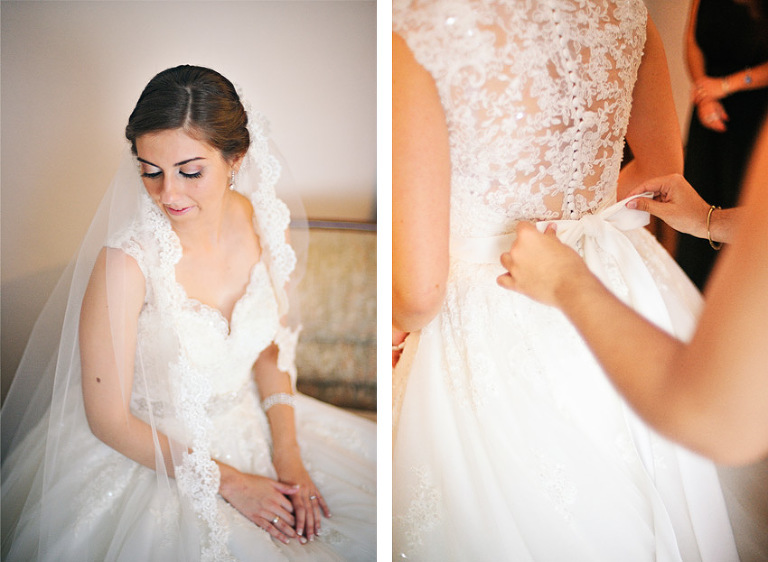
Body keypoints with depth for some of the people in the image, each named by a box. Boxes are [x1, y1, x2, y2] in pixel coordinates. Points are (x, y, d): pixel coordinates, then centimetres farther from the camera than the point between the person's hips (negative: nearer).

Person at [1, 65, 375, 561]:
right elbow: (108, 420, -18)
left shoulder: (262, 221, -11)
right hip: (151, 455, -4)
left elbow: (271, 344, 3)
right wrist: (227, 481, -14)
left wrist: (287, 455, -6)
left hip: (249, 421, 5)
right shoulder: (126, 262, -27)